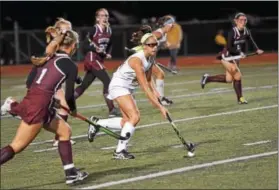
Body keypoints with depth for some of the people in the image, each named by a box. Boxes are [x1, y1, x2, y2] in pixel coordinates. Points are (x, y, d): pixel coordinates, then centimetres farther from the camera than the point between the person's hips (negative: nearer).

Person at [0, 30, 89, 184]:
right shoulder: (71, 66, -3)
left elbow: (30, 82, 15)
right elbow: (69, 95, -3)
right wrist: (73, 109, 18)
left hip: (30, 99, 8)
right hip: (39, 107, -8)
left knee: (65, 131, 20)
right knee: (16, 147, -6)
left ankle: (71, 173, 21)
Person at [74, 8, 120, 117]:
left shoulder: (109, 30, 7)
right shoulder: (95, 30, -13)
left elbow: (110, 44, 22)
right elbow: (86, 45, -12)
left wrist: (108, 53, 4)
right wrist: (95, 49, -28)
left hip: (100, 60, 8)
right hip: (92, 59, -8)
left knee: (84, 85, 12)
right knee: (107, 81, -14)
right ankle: (112, 110, -11)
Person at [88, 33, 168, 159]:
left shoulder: (150, 58, -2)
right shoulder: (137, 60, -29)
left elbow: (148, 82, 12)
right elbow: (145, 88, -32)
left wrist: (156, 96, -4)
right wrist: (159, 107, -33)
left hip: (128, 88, 9)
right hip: (119, 86, -9)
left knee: (128, 121, 6)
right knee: (135, 117, -19)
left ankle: (97, 123, 22)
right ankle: (119, 151, -12)